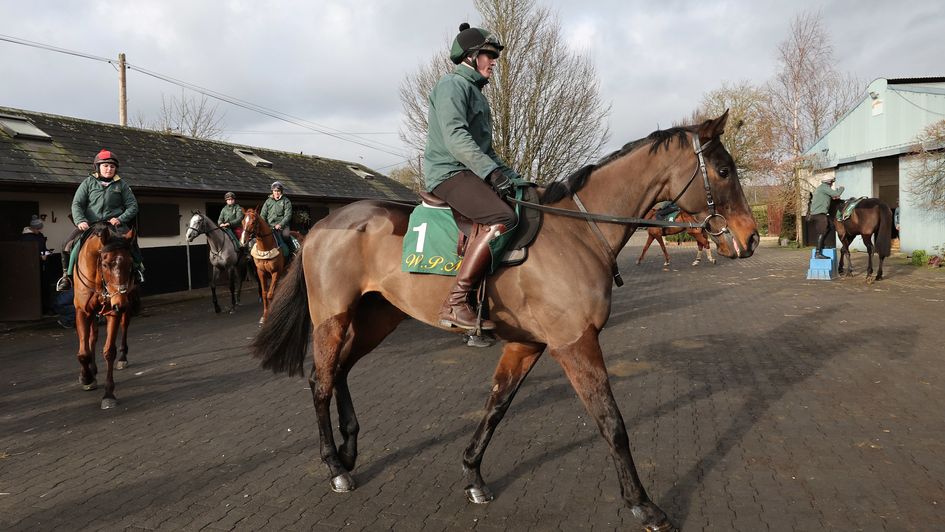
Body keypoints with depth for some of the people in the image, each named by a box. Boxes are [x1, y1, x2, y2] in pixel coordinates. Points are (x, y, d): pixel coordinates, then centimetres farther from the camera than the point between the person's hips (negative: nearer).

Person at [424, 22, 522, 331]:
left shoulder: (476, 91, 26)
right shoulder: (453, 84, -4)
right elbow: (456, 137, -20)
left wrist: (511, 175, 14)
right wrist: (493, 172, -27)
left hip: (474, 174, 10)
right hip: (449, 172, -10)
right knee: (502, 219, -32)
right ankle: (455, 305, -33)